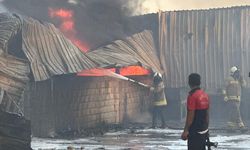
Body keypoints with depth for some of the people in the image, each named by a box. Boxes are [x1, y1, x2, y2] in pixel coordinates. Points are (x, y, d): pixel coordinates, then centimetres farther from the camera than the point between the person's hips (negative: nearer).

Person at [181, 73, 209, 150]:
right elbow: (207, 114, 13)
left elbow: (190, 115, -18)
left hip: (195, 131, -8)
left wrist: (185, 130, -13)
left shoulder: (192, 96, -16)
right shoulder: (205, 95, 8)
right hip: (204, 130, 8)